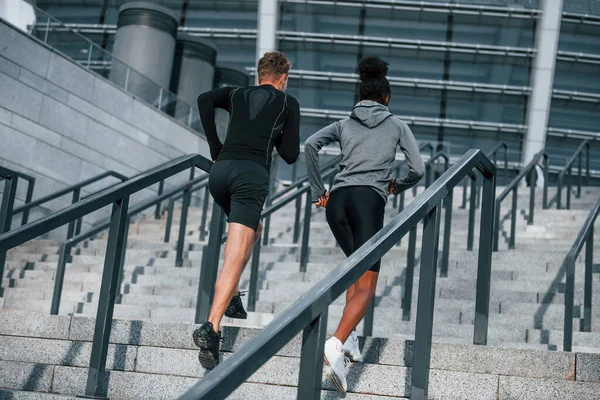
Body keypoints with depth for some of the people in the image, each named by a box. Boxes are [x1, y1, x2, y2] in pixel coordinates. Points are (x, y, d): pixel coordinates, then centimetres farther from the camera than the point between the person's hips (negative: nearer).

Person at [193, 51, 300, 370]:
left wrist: (214, 146, 9)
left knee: (253, 229, 31)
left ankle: (232, 297, 26)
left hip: (220, 171, 5)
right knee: (235, 257, -13)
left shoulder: (236, 94, 24)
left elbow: (204, 100, 3)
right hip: (252, 175, -5)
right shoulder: (288, 103, 17)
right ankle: (211, 328, -29)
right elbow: (290, 155, 14)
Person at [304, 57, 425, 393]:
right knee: (366, 285, -7)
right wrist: (397, 186, 29)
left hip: (337, 200, 4)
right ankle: (336, 343, -31)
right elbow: (418, 169, 9)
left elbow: (311, 145, 2)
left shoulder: (345, 124, 20)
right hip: (368, 200, -4)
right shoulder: (397, 125, 17)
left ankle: (350, 336, 15)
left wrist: (318, 191, 9)